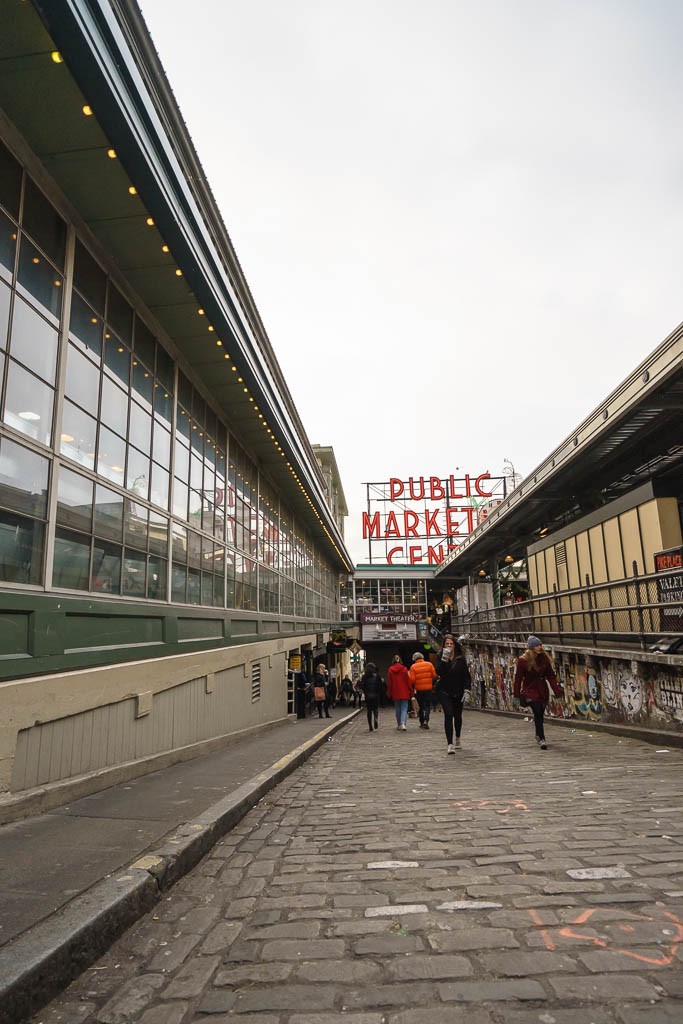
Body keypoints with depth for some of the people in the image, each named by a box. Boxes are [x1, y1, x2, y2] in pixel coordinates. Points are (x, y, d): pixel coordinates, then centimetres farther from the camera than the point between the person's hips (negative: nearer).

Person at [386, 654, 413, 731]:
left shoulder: (390, 670, -2)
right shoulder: (404, 669, -6)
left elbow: (389, 683, 3)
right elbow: (408, 681, -4)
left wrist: (389, 693, 11)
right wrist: (411, 691, 5)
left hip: (395, 693, 2)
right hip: (404, 693, -2)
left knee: (397, 709, 15)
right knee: (404, 708, 0)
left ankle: (399, 724, 21)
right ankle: (403, 723, -18)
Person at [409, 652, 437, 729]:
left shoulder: (413, 667, -5)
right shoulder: (429, 664, -2)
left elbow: (412, 679, -10)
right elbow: (434, 676, -5)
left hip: (419, 689, 0)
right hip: (428, 688, 0)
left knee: (421, 706, 13)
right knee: (428, 705, 6)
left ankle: (422, 723, 18)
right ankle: (426, 721, -12)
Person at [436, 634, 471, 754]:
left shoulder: (461, 658, -1)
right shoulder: (441, 657, -3)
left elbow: (466, 675, 0)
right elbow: (439, 672, -17)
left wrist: (467, 689, -10)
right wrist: (444, 659, -27)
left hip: (458, 691, 2)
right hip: (445, 691, -2)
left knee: (458, 716, 16)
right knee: (448, 714, -16)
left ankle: (457, 739, 39)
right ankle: (450, 744, -16)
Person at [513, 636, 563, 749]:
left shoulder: (544, 658, 0)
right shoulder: (523, 660, -12)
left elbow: (550, 675, 3)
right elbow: (518, 679, -9)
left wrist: (557, 690, -7)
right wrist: (516, 696, -9)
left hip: (542, 690, 4)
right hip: (530, 690, -4)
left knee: (540, 714, 11)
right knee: (537, 713, -16)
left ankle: (538, 735, 32)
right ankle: (541, 739, -11)